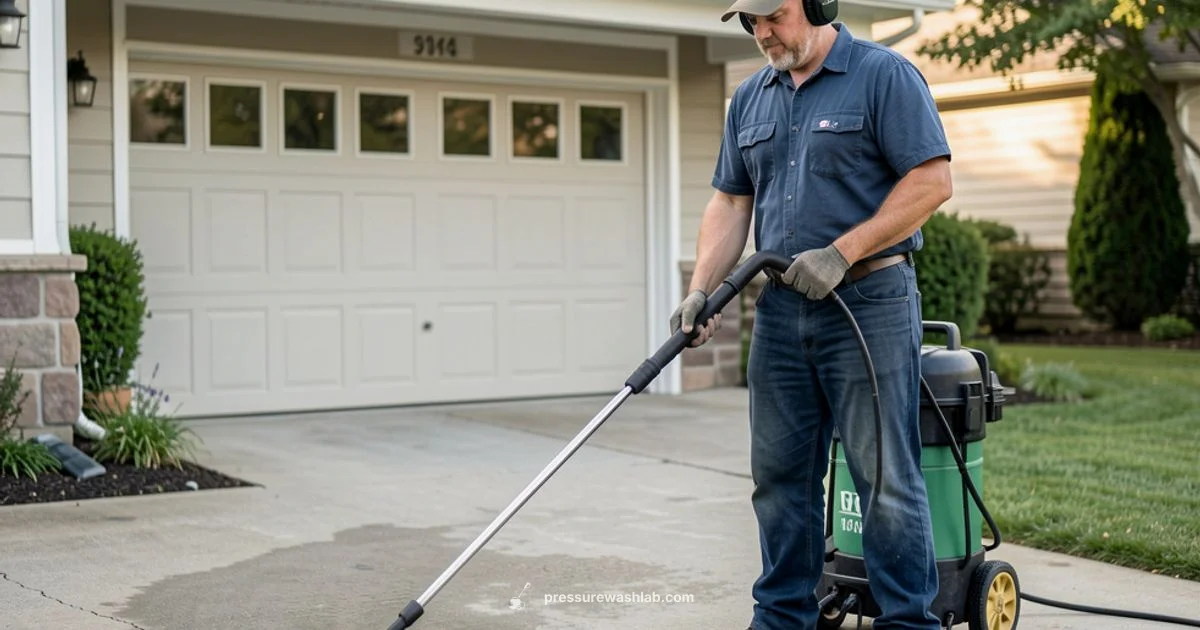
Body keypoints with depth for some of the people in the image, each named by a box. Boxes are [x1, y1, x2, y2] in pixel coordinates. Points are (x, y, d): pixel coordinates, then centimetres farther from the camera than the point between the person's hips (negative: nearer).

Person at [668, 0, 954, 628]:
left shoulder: (885, 75, -5)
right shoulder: (750, 98, 14)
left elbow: (932, 181, -12)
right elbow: (730, 204, 15)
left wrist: (841, 253, -16)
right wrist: (702, 290, 1)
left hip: (870, 301, -6)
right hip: (780, 308, 6)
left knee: (886, 477, -4)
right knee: (780, 476, 10)